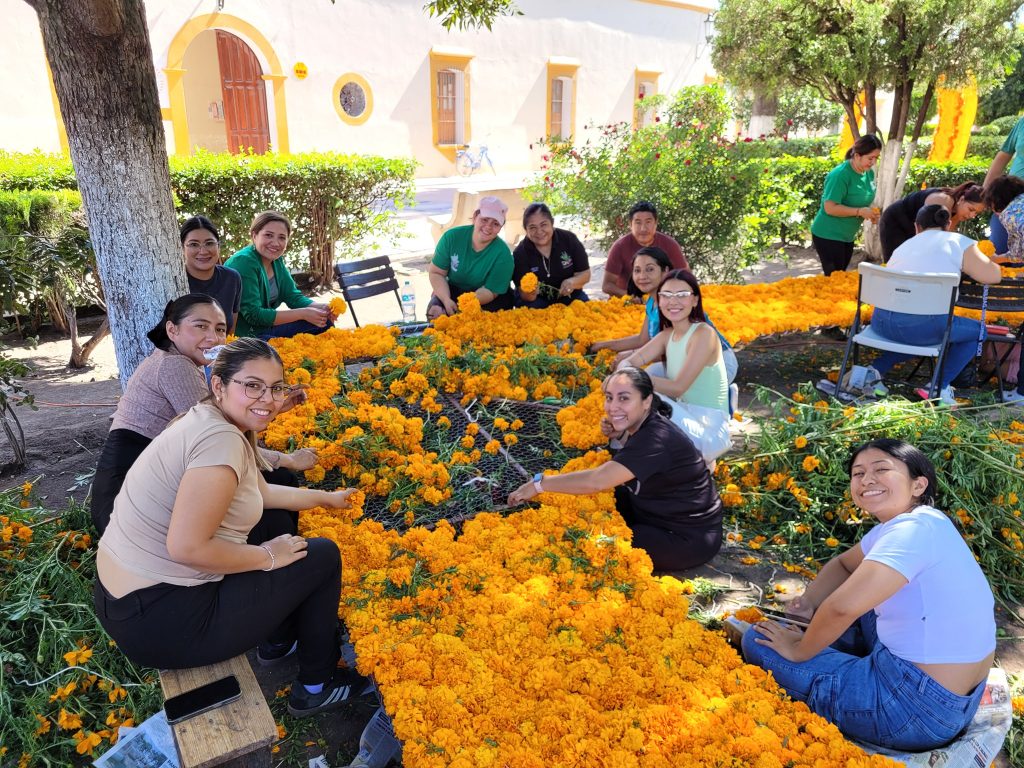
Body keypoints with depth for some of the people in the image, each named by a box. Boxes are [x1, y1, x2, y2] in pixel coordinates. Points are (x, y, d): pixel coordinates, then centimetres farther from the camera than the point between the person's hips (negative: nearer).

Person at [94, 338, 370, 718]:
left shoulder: (206, 420, 6)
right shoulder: (222, 440, -25)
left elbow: (262, 492, 20)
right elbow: (187, 547, -30)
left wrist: (327, 497, 29)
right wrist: (267, 556, -15)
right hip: (160, 623, -10)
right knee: (323, 556, 1)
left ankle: (277, 641, 43)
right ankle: (315, 687, 20)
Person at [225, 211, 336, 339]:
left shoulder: (277, 260, 3)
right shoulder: (244, 261, -21)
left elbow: (294, 296, 3)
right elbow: (253, 315, -25)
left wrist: (323, 308, -17)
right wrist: (303, 314, -26)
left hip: (267, 327, 8)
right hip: (244, 335, -8)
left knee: (325, 323, -1)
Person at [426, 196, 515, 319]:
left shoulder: (502, 254, -20)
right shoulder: (452, 236, -13)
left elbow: (490, 291, -20)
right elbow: (436, 273, -9)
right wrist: (447, 300, -27)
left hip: (485, 299, -1)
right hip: (452, 290, 1)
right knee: (434, 310, -27)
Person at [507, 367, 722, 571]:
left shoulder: (656, 440, -30)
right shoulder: (644, 426, -3)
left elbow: (596, 481, -36)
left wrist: (539, 483, -27)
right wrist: (618, 436, -3)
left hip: (691, 540, -9)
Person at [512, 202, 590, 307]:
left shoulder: (569, 239, -10)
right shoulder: (520, 253, -14)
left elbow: (585, 273, -4)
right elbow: (525, 297, -15)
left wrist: (572, 282, -28)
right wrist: (529, 293, -41)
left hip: (569, 297, 2)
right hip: (538, 300, -2)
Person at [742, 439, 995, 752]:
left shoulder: (914, 529, -23)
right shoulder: (897, 524, 5)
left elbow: (843, 607, -33)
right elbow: (843, 564, 20)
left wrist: (799, 651, -14)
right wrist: (809, 603, 1)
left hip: (915, 711, -10)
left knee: (757, 640, -5)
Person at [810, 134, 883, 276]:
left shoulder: (869, 173, 4)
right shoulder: (840, 175, -21)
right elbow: (830, 208, -25)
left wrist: (869, 212, -4)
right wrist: (860, 212, -26)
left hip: (847, 236, 8)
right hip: (828, 235, -8)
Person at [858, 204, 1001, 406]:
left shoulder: (903, 246, 26)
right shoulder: (959, 242, 10)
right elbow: (993, 275, 9)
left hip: (881, 322, 6)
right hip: (923, 325, -5)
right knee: (977, 330, 21)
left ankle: (875, 369, 17)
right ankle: (940, 387, 9)